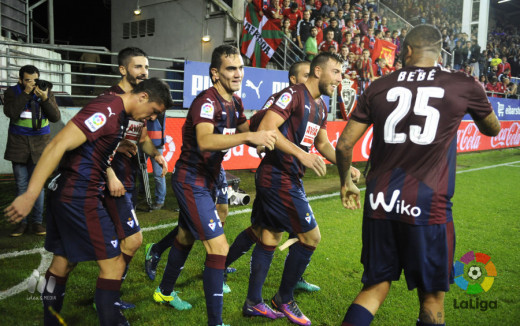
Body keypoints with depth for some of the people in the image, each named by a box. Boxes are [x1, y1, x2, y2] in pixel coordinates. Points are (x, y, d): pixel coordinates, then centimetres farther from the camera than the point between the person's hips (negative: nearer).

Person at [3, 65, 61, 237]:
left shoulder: (46, 92, 2)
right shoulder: (12, 92, 1)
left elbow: (56, 117, -7)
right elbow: (11, 113, -16)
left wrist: (45, 99, -20)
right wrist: (26, 93, -18)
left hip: (39, 144, 0)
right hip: (18, 143, 0)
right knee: (21, 185, 5)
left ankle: (37, 221, 11)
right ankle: (21, 221, 14)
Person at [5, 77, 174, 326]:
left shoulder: (117, 112, 10)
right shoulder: (107, 110, -19)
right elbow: (58, 145, -26)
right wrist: (30, 196, -28)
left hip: (66, 194, 10)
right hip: (80, 199, -10)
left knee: (64, 260, 20)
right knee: (113, 264, -3)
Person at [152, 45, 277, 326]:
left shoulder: (235, 103, 4)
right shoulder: (207, 101, -24)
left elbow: (248, 133, 15)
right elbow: (204, 141, -41)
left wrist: (265, 138, -5)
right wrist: (249, 137, -50)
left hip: (205, 180, 9)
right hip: (191, 181, -9)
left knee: (186, 237, 23)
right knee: (218, 247, -13)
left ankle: (164, 292, 44)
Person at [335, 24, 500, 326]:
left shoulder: (379, 87, 6)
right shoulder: (464, 85, 2)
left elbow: (344, 145, 7)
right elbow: (492, 129, 21)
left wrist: (346, 182, 24)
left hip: (380, 202, 3)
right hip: (428, 206, -2)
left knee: (375, 287, 17)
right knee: (432, 296, 15)